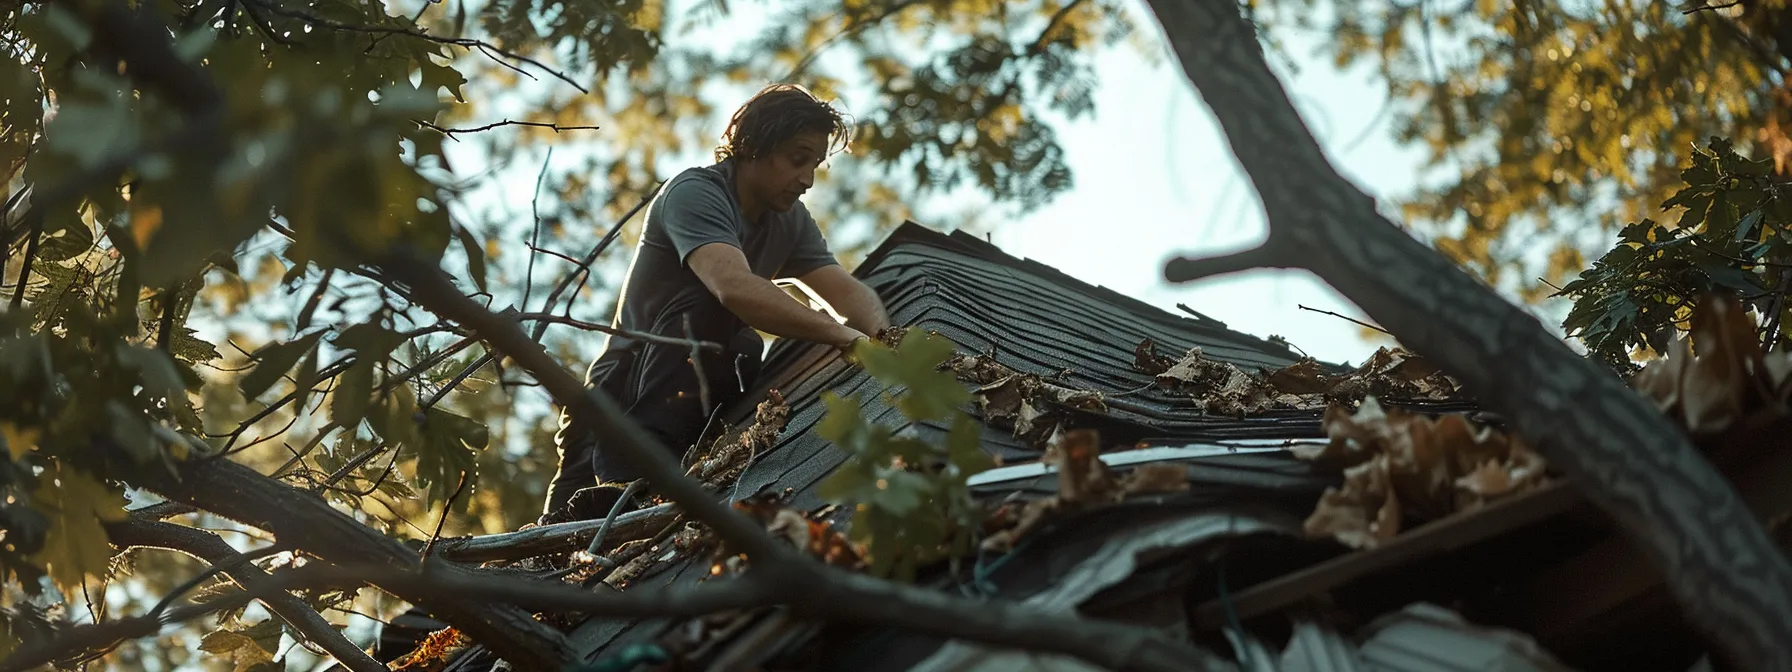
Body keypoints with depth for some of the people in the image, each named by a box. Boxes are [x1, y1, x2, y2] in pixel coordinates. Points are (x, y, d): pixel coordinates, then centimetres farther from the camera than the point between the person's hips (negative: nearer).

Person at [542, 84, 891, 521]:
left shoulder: (789, 220, 7)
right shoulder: (694, 193, -18)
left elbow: (850, 292, 0)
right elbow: (735, 288, -36)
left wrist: (883, 338, -24)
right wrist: (842, 335, -41)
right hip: (627, 383, -8)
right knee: (704, 304, -28)